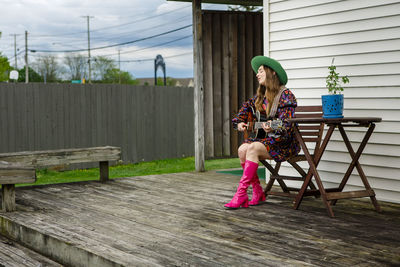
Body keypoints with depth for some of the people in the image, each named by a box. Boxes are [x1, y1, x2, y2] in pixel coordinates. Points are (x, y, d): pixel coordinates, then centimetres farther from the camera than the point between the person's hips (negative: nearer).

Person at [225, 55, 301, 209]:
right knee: (242, 149, -19)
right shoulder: (261, 96, 12)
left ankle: (241, 194, -29)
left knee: (252, 148, -30)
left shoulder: (285, 95, -12)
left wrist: (273, 129, -40)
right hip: (266, 138, 7)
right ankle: (258, 193, -9)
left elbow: (287, 124, -21)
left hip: (285, 143, -7)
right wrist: (239, 122, 13)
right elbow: (247, 106, 30)